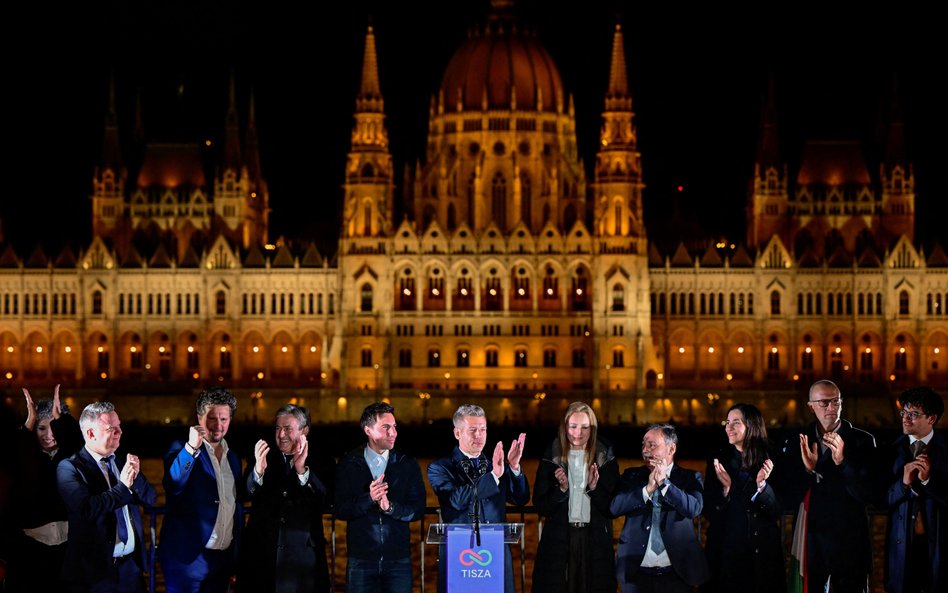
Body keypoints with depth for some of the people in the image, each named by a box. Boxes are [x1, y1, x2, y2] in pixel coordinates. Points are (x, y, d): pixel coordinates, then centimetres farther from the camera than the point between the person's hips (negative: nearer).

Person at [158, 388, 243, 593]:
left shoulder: (232, 457, 12)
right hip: (189, 558, -6)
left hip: (224, 558, 6)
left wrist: (237, 554, 15)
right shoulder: (182, 449, -5)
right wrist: (191, 447, -31)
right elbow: (172, 486, -23)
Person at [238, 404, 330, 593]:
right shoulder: (266, 458, 4)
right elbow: (250, 494, -11)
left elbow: (324, 502, -14)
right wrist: (259, 471, -31)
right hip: (261, 555, 1)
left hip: (303, 554, -1)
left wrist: (302, 470, -28)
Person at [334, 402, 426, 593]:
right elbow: (341, 511, -5)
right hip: (360, 559, -1)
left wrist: (390, 507, -18)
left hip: (398, 558, 1)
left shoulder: (408, 464, 4)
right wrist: (369, 498, -21)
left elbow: (418, 510, -1)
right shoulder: (349, 465, 2)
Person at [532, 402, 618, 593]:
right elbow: (541, 507, 0)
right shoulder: (552, 459, 1)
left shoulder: (606, 459, 2)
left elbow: (613, 508, 0)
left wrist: (594, 488, -16)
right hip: (558, 542, 0)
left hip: (596, 543, 0)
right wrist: (561, 489, -16)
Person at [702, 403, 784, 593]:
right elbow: (708, 512, -1)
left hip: (763, 550, 0)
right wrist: (725, 488, -18)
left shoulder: (770, 461, -2)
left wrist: (762, 485, -19)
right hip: (726, 548, 0)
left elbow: (778, 512, -4)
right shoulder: (718, 460, 1)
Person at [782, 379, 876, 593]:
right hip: (811, 541, 1)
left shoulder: (862, 441, -3)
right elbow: (789, 499, -2)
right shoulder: (797, 442, 2)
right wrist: (807, 470, -20)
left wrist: (842, 462, -25)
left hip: (850, 542, -1)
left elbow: (868, 495, -11)